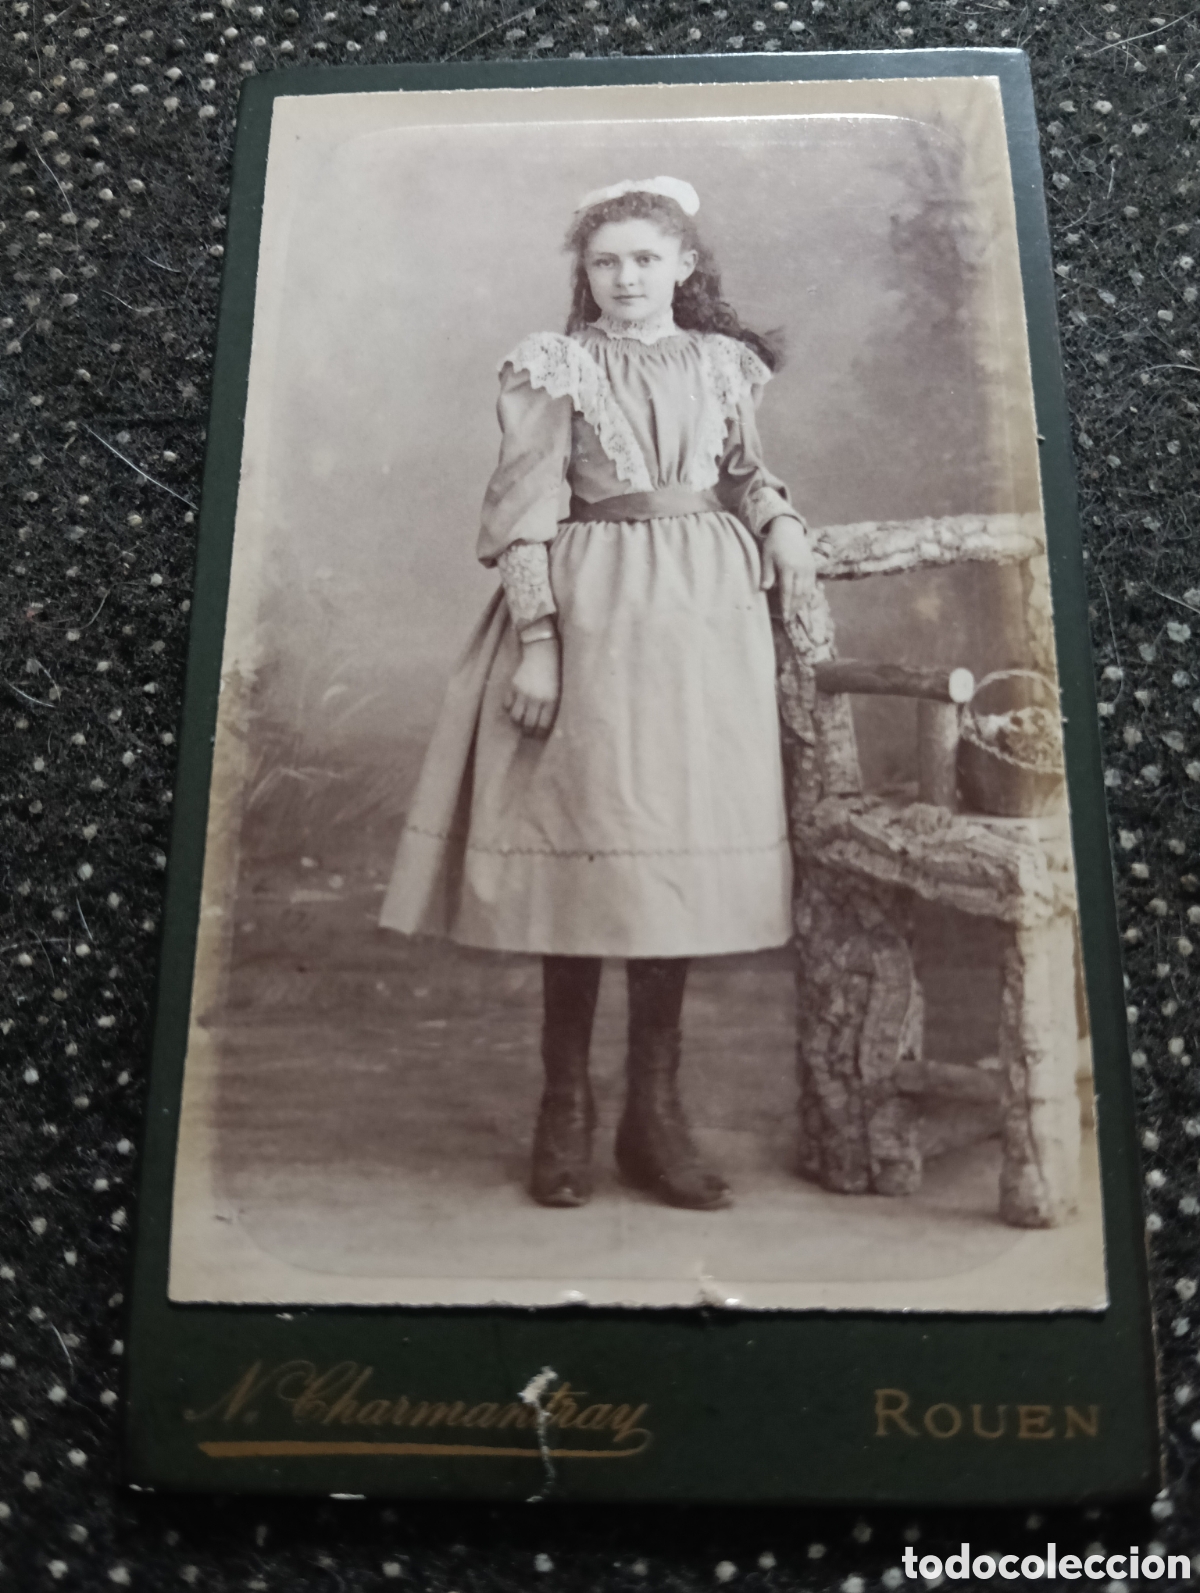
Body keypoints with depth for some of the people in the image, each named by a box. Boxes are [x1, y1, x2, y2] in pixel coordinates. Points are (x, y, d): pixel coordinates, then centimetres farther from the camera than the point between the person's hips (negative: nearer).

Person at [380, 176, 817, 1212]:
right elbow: (524, 515, -3)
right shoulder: (554, 370, 3)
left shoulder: (724, 364, 14)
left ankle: (655, 1112, 12)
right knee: (585, 837, -3)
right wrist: (536, 640, -12)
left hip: (705, 614, 3)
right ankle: (566, 1109, 9)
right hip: (590, 610, -3)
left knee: (677, 846, 2)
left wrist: (782, 525, 0)